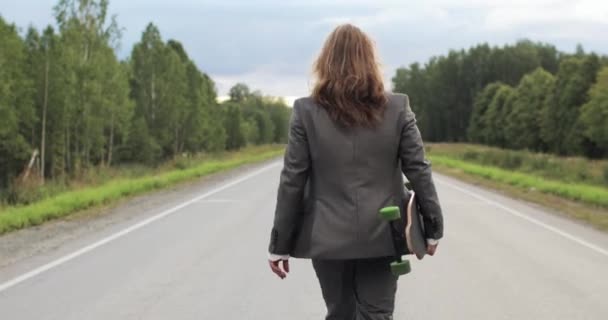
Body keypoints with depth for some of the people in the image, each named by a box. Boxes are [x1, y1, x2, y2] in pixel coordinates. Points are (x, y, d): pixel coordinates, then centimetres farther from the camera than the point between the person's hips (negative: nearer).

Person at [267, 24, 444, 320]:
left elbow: (292, 182, -5)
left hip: (330, 238, 0)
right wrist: (433, 227, 9)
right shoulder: (397, 108, -2)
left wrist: (279, 245, 1)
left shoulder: (307, 112, -5)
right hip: (382, 236, 0)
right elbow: (418, 170, -2)